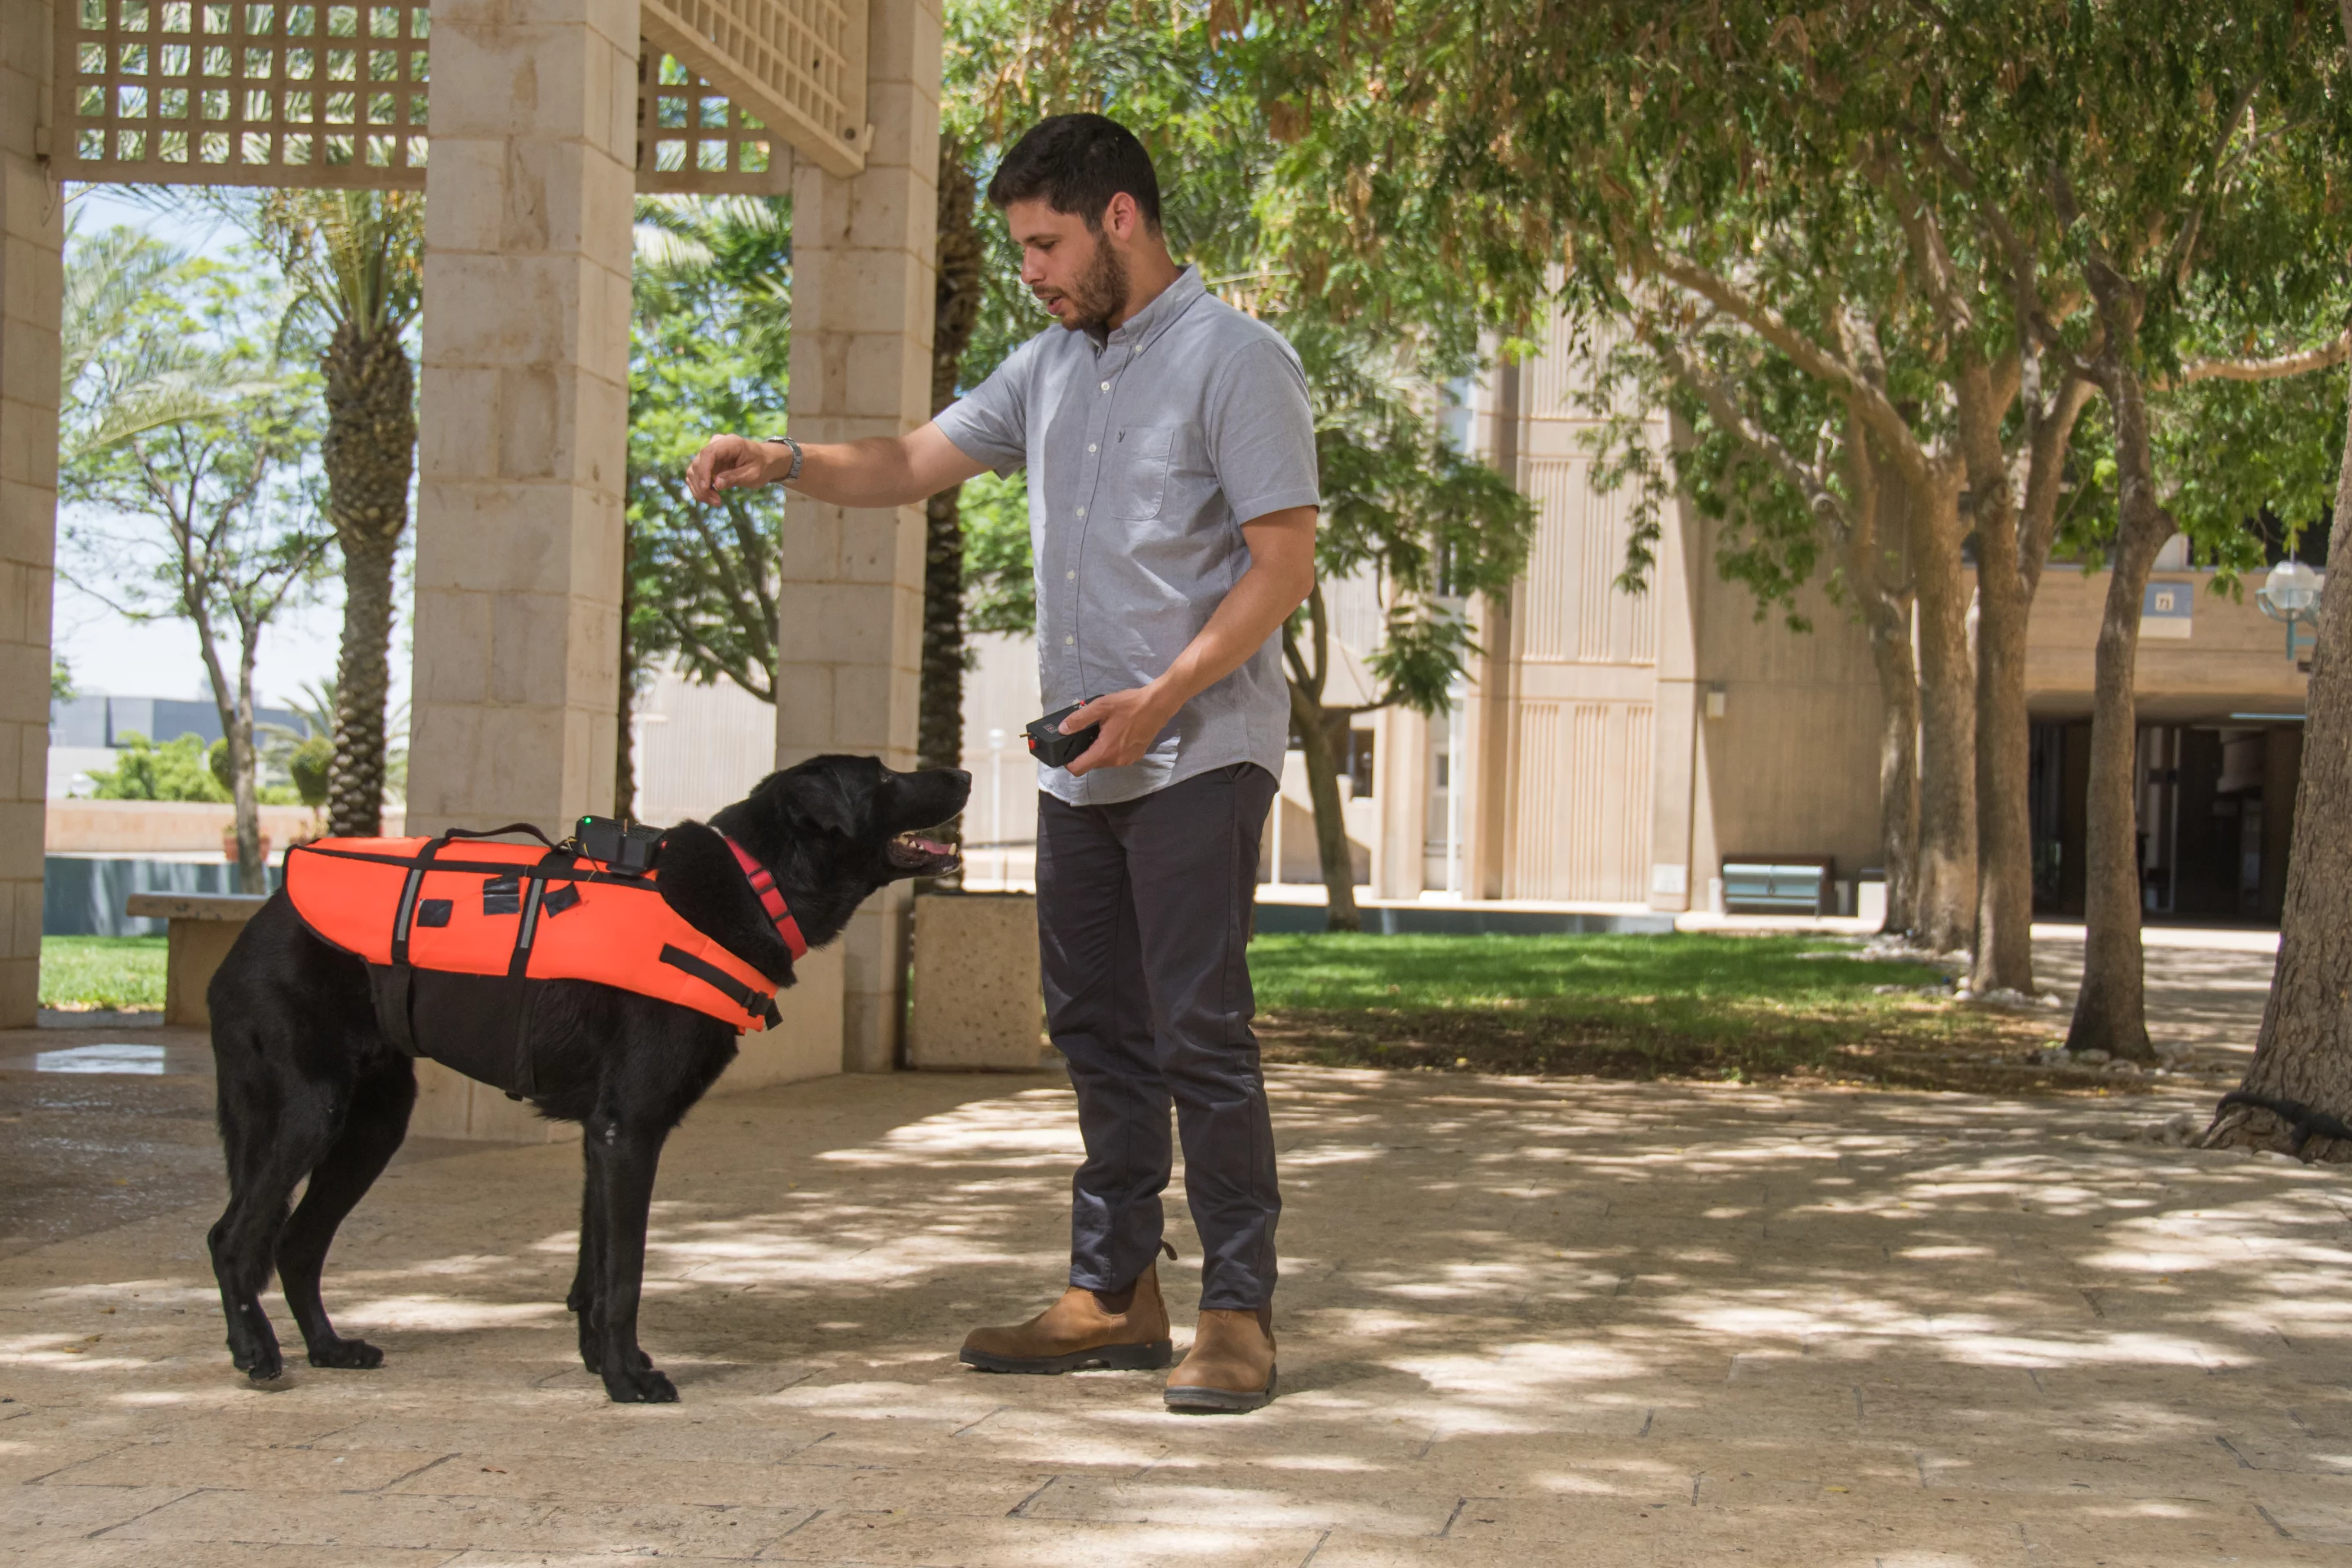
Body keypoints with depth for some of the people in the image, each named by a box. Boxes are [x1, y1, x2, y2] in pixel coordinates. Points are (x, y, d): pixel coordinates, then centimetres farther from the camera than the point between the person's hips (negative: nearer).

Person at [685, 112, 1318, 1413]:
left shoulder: (1236, 359, -8)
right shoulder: (1050, 366, 15)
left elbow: (1284, 563, -13)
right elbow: (914, 464, 19)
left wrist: (1162, 697, -20)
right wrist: (782, 463, 0)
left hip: (1198, 752, -8)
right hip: (1080, 759, 8)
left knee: (1199, 1028, -9)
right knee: (1095, 1025, 10)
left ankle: (1237, 1314, -3)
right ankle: (1114, 1293, 18)